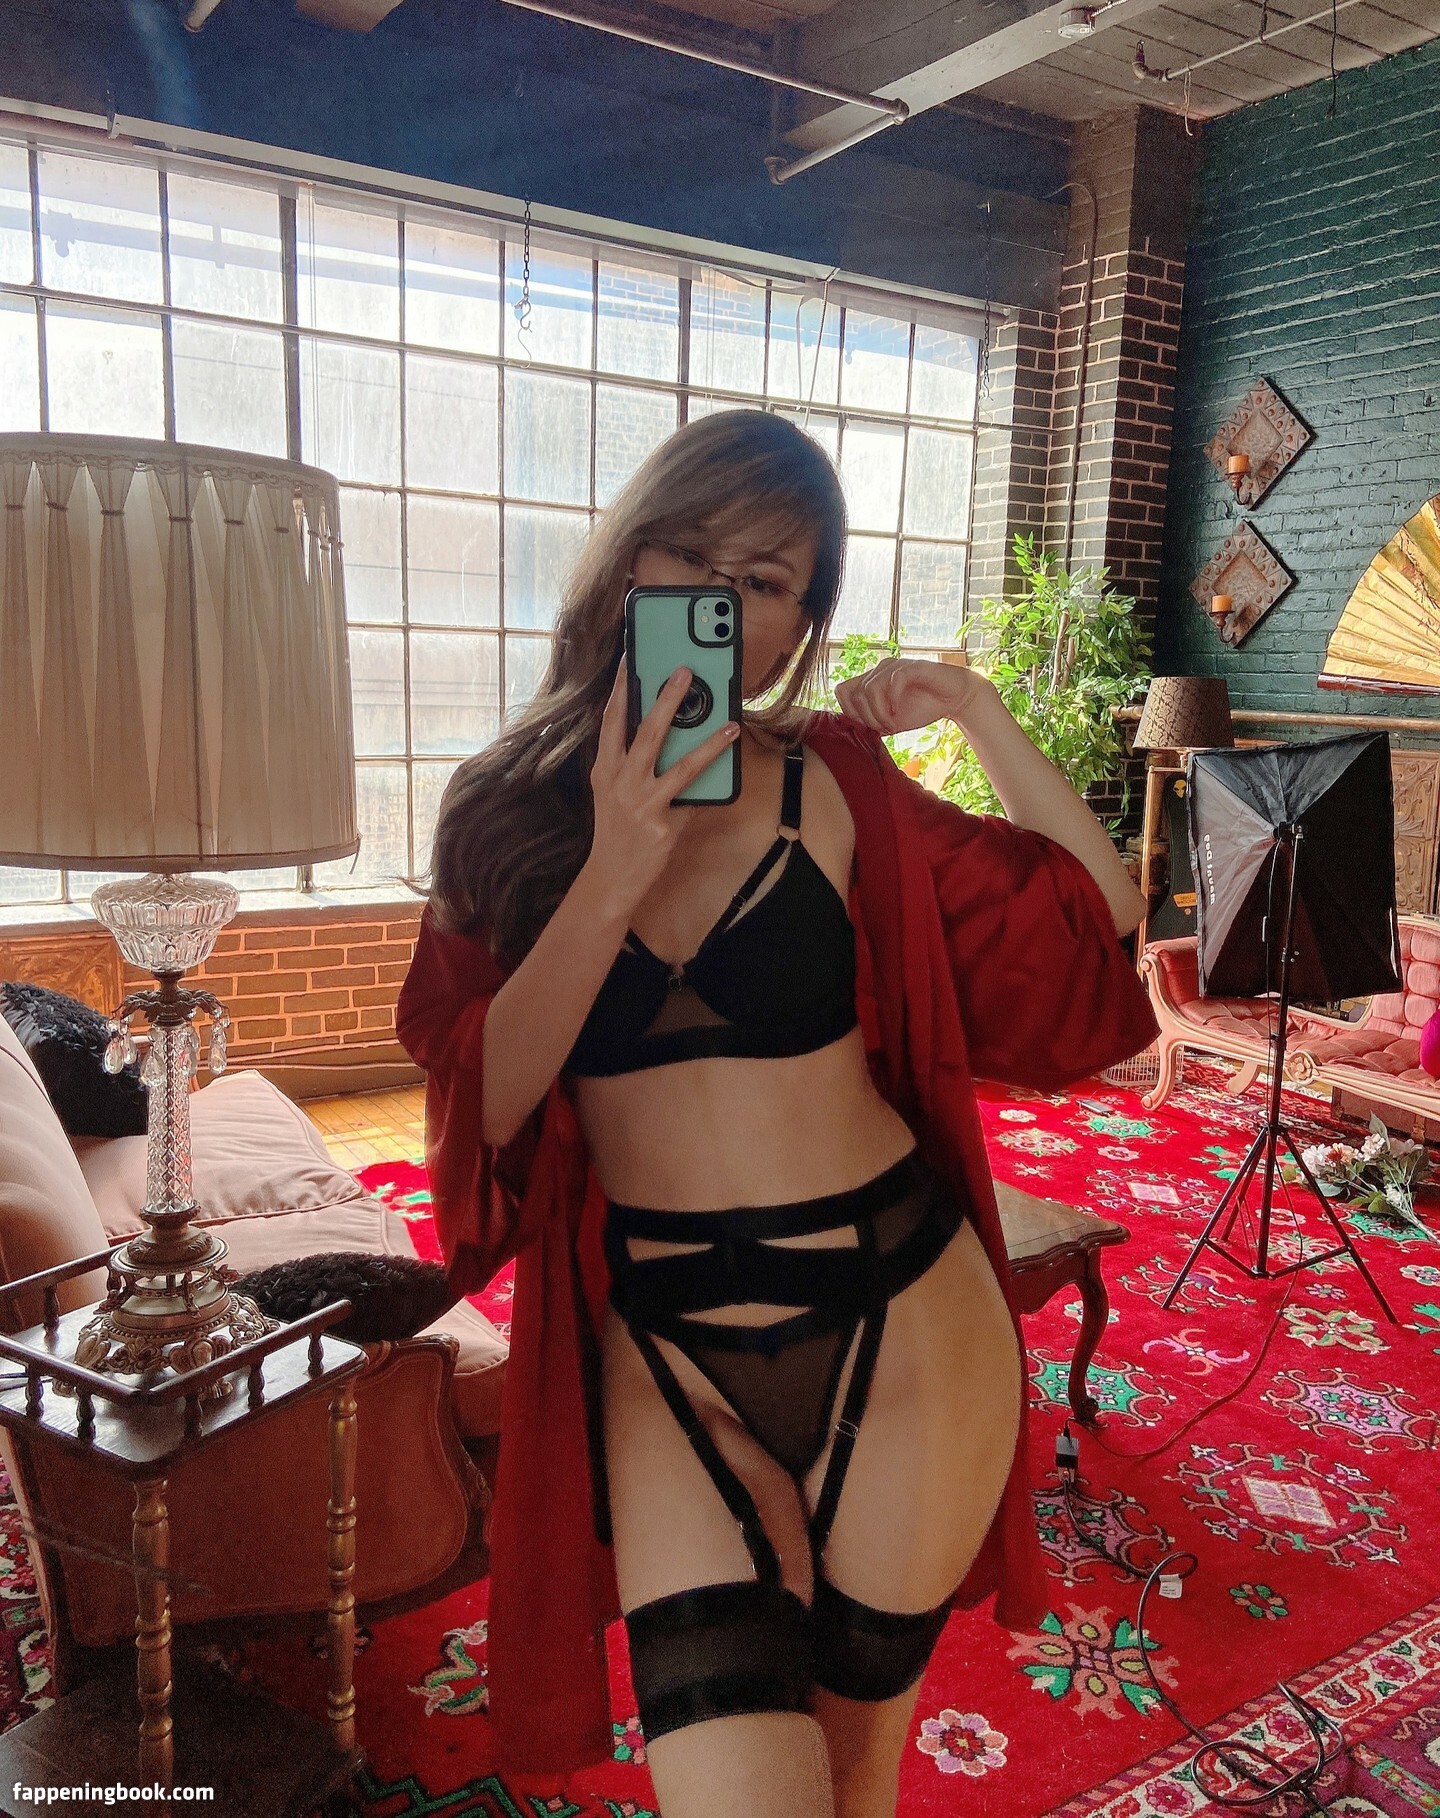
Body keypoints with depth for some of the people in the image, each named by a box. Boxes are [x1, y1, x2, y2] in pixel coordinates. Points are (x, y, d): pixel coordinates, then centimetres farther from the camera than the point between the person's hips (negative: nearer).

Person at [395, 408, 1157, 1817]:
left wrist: (975, 710, -8)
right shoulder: (507, 810, -1)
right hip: (662, 1346, 0)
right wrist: (615, 876, -20)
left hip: (898, 1325, 1)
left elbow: (1099, 915, 1)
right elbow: (482, 1102, -10)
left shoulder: (835, 783, -3)